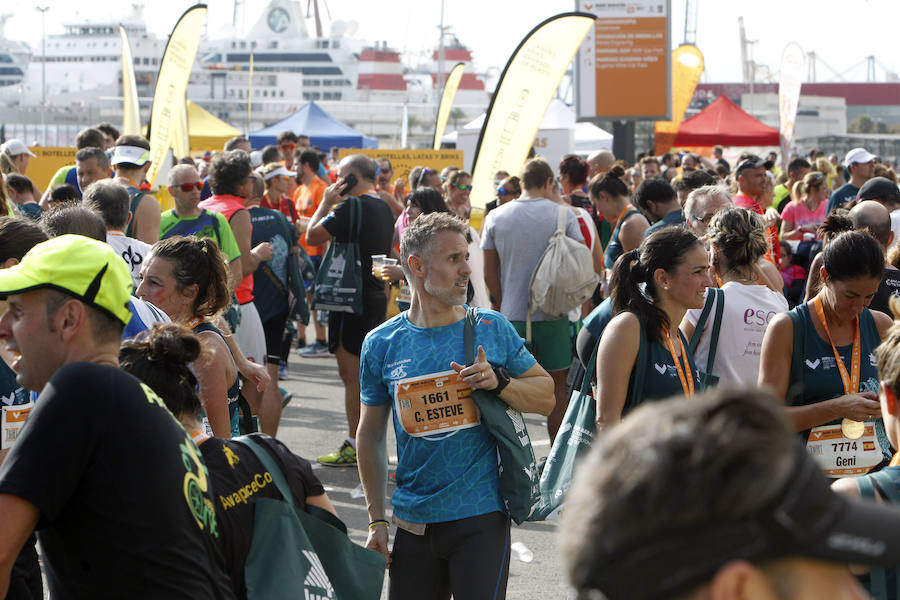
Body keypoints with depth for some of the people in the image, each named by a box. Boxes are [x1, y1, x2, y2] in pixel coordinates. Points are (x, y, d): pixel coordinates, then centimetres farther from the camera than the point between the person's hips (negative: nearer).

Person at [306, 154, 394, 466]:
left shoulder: (350, 208, -17)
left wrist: (326, 203, -2)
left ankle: (354, 446, -3)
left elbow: (313, 236, -15)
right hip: (377, 296, 9)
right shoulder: (384, 208, 11)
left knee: (351, 374, -4)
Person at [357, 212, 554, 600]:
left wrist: (499, 382, -13)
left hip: (481, 515, -1)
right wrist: (377, 521, 6)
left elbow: (545, 398, 7)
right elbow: (371, 434, 9)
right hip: (413, 521, 2)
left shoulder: (491, 329, 1)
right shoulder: (382, 344, 2)